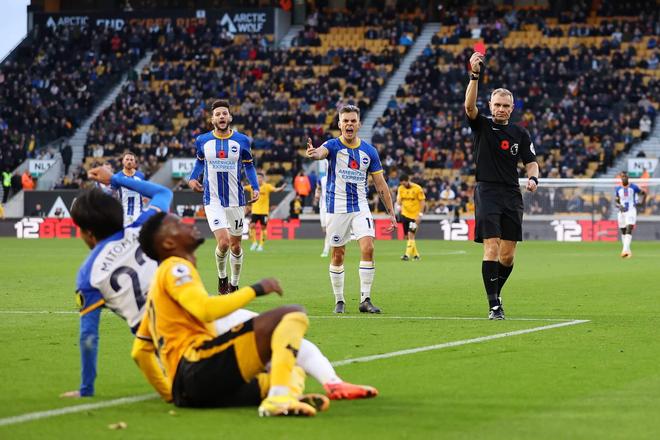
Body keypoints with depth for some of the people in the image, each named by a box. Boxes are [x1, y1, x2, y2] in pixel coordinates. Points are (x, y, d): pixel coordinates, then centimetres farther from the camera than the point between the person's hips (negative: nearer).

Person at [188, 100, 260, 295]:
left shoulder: (242, 141, -2)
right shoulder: (202, 141, -1)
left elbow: (249, 165, 10)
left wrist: (255, 187, -4)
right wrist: (193, 178, 0)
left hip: (236, 200, 1)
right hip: (213, 200, -1)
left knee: (235, 246, 10)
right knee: (223, 242, -18)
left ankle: (234, 285, 30)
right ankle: (222, 277, 11)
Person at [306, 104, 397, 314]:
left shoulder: (369, 151, 2)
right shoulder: (333, 145, -7)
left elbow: (381, 185, 8)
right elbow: (322, 151, -33)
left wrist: (391, 214, 4)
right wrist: (314, 153, -59)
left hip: (361, 207, 2)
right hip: (337, 208, -2)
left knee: (368, 249, -14)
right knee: (338, 256, 4)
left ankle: (365, 300, -9)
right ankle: (339, 300, 17)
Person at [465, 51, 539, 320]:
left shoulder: (520, 134, 11)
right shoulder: (482, 126, 3)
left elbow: (531, 162, 12)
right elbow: (469, 106, -14)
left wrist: (533, 178, -12)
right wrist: (475, 75, -28)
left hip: (512, 196, 3)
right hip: (487, 194, -3)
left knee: (508, 257, 3)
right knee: (491, 249, -14)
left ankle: (495, 294, 26)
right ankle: (494, 305, -14)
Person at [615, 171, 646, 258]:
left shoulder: (633, 187, -3)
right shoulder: (618, 189, 5)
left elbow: (644, 193, 12)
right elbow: (616, 202, 11)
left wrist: (642, 202, 2)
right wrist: (619, 206, -10)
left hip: (631, 211, -4)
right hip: (622, 212, 4)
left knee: (629, 230, -19)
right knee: (623, 231, 8)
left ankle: (625, 250, -30)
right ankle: (628, 251, 21)